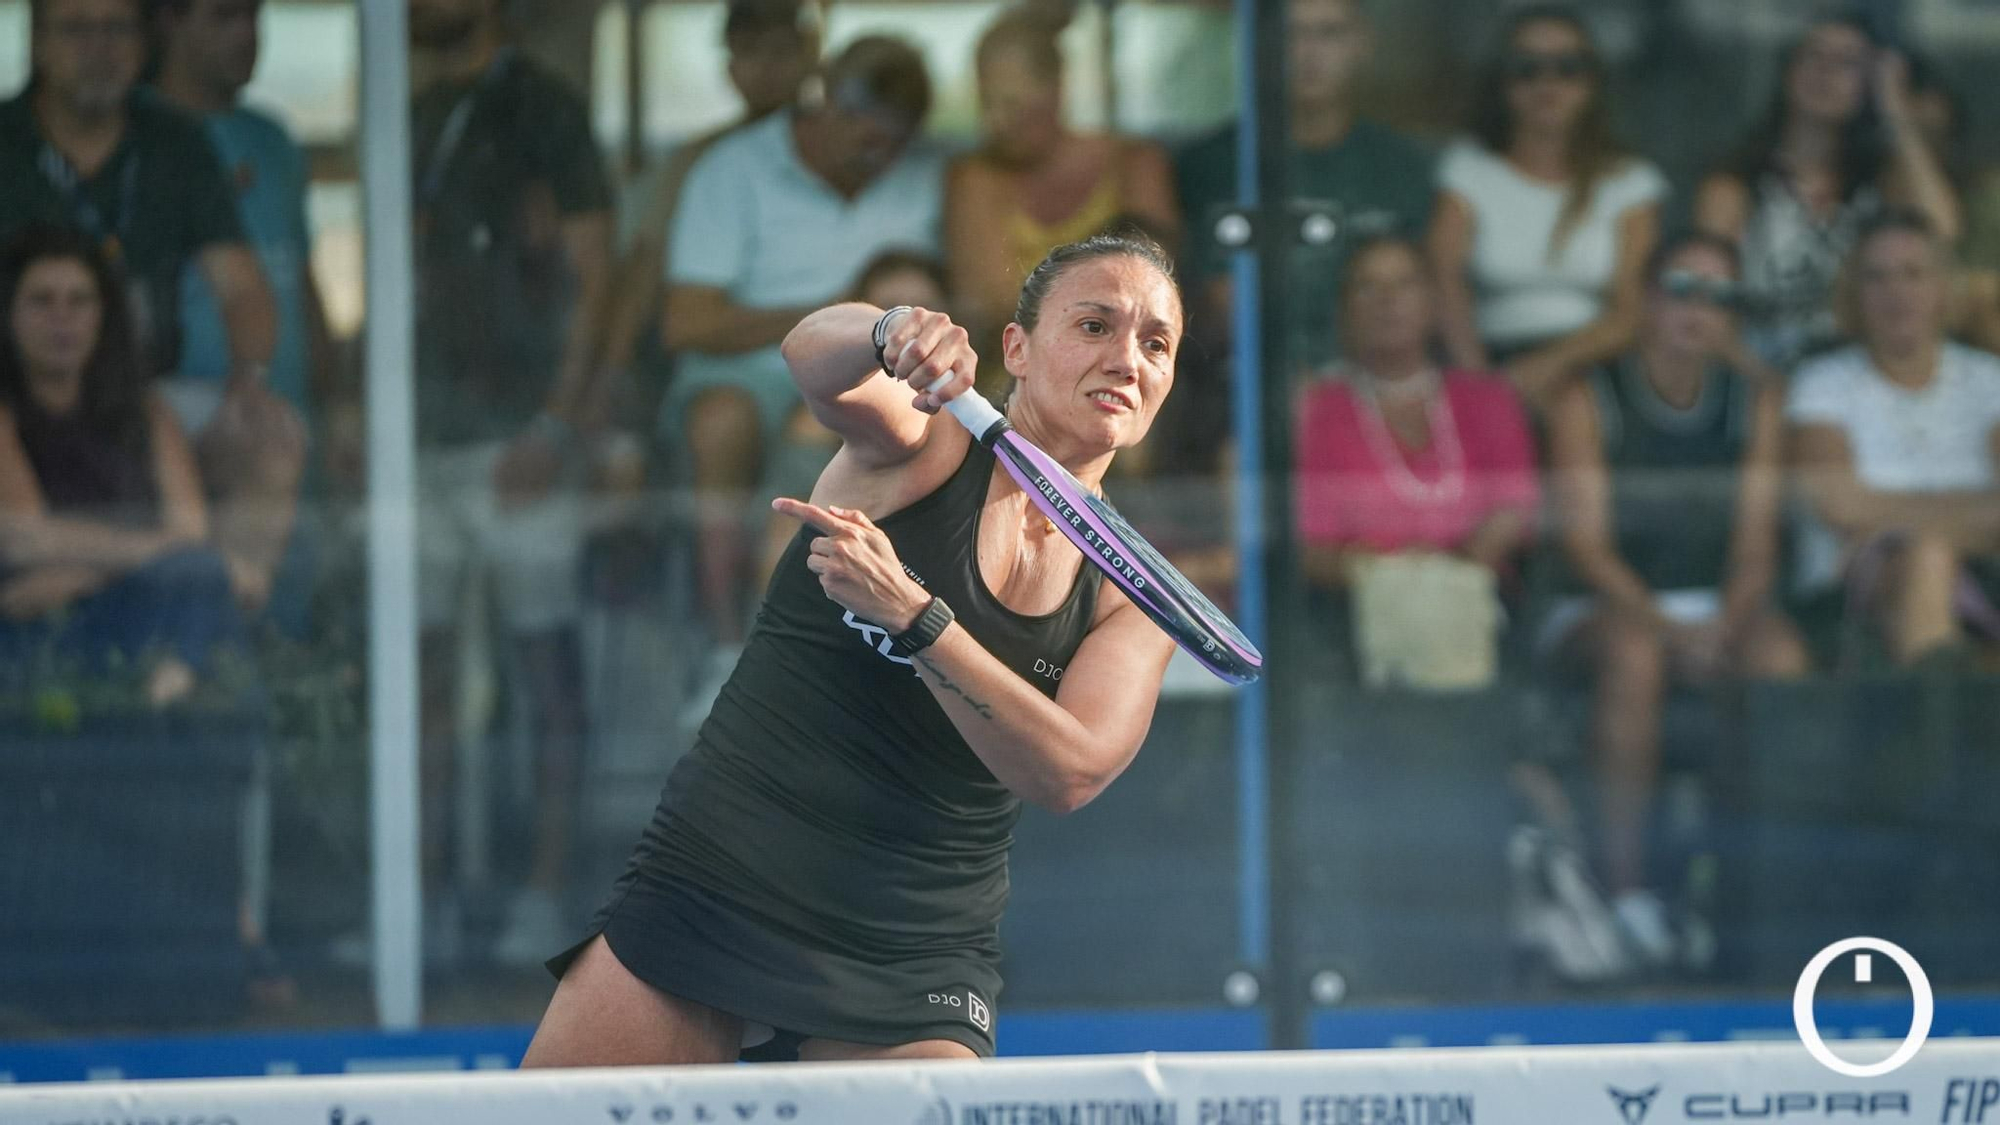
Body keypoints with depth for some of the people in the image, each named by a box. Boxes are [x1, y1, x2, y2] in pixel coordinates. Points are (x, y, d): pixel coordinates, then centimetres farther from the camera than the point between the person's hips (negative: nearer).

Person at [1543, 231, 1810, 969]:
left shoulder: (1755, 401, 6)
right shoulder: (1589, 402, -4)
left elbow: (1756, 540, 1)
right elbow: (1585, 541, -11)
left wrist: (1726, 625, -18)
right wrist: (1664, 626, -23)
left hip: (1717, 608, 3)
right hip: (1610, 608, -3)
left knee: (1782, 654, -31)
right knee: (1634, 655, -38)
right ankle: (1625, 885, -36)